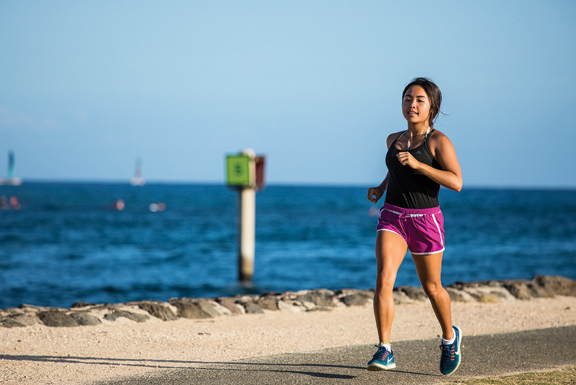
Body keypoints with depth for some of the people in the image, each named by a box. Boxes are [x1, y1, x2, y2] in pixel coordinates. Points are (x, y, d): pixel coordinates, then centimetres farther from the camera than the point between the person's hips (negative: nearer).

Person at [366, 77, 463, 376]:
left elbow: (456, 182, -18)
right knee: (383, 279, -18)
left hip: (425, 220, -3)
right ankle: (385, 351, -20)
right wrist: (382, 187, 17)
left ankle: (450, 337, 40)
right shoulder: (394, 140, 10)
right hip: (392, 217, 3)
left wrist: (417, 164, -23)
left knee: (431, 287, 12)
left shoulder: (438, 141, -7)